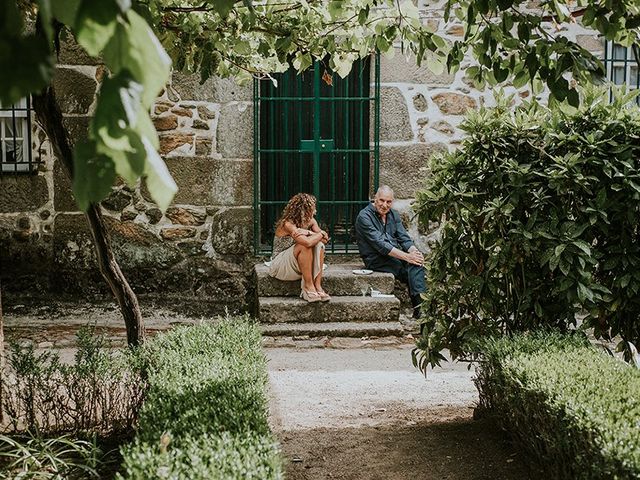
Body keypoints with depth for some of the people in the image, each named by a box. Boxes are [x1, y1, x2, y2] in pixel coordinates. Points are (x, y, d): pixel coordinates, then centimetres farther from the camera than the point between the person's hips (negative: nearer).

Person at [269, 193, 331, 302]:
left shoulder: (310, 221, 0)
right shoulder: (287, 224, -23)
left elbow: (325, 239, -9)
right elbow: (307, 242, -37)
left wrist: (309, 233, -25)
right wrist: (320, 234, -19)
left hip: (298, 265, 7)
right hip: (279, 266, -7)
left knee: (319, 244, -18)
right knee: (304, 246, -30)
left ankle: (317, 285, -22)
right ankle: (308, 287, -24)